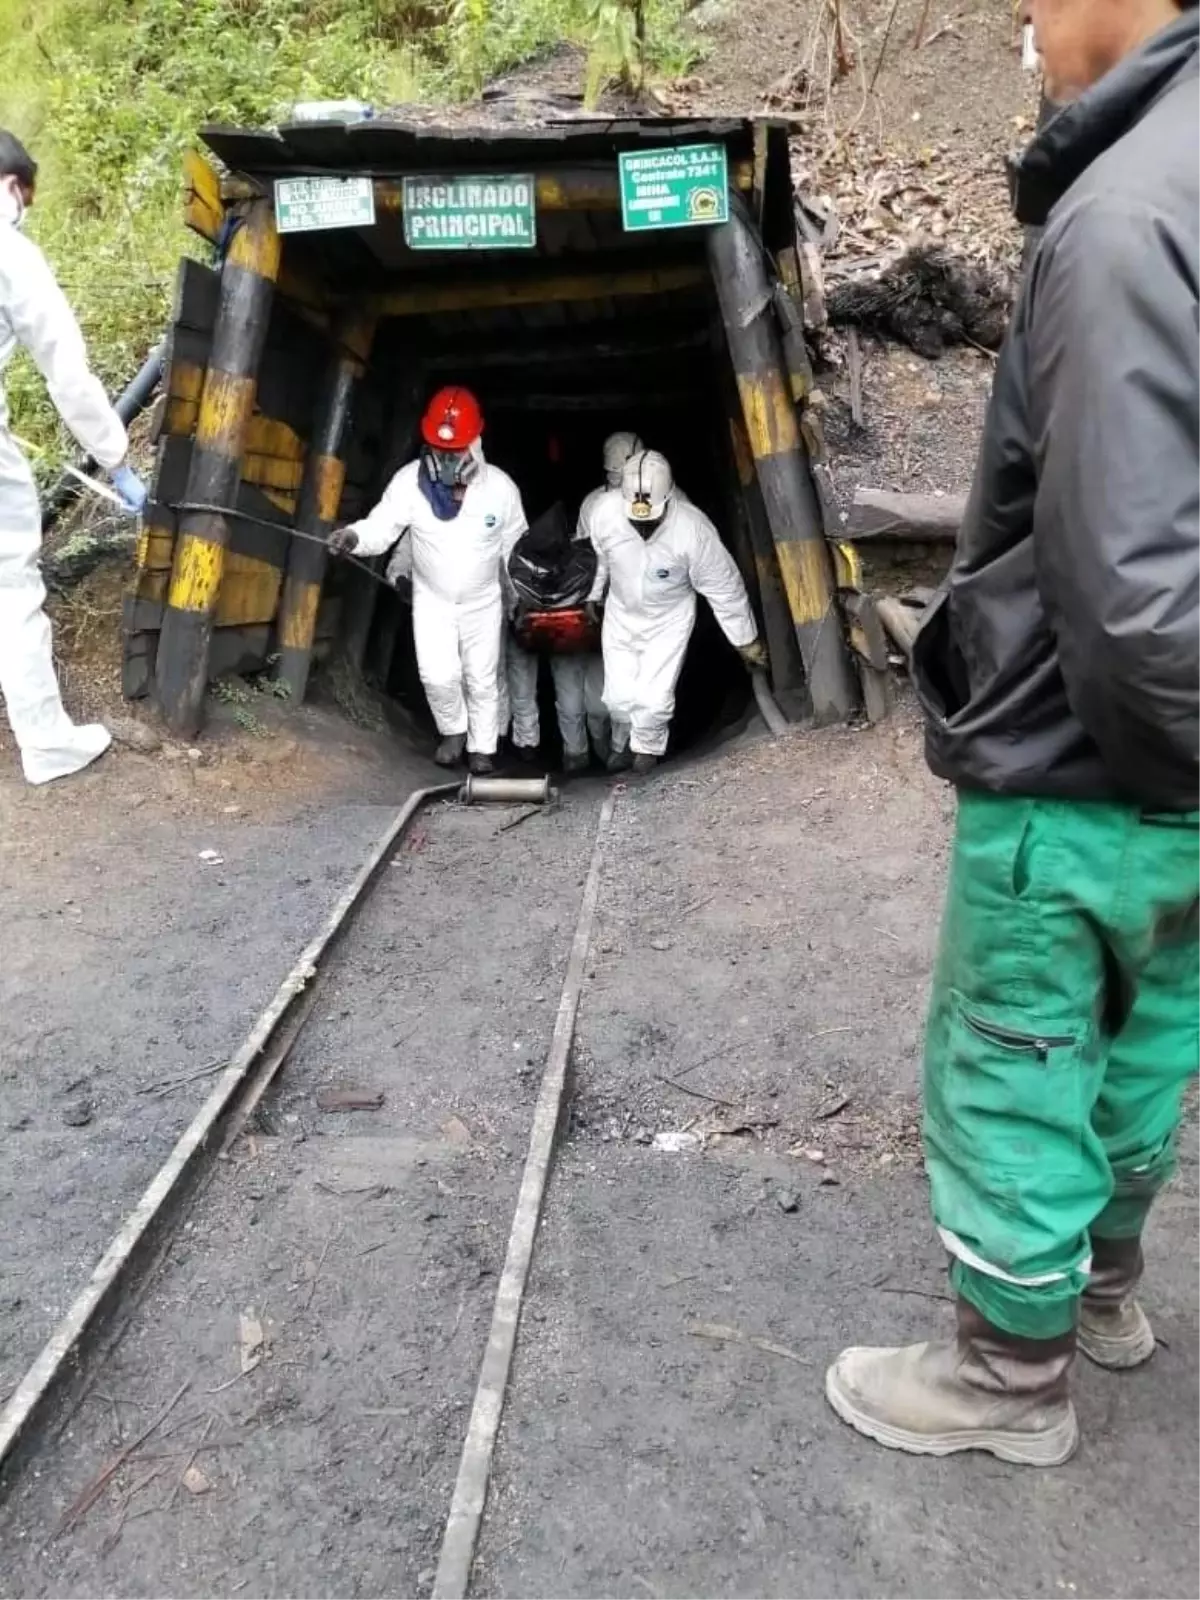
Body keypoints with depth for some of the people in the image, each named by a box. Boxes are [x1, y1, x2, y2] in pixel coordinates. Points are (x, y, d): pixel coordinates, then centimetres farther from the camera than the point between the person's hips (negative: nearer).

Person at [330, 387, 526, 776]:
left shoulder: (500, 487, -16)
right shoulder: (411, 480, -18)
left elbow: (515, 546, -3)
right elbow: (382, 525, -20)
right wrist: (355, 536, -43)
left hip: (483, 600, 0)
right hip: (432, 598, 0)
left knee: (482, 679, 9)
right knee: (438, 675, -11)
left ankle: (481, 748, 29)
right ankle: (453, 730, 19)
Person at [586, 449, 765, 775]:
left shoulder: (693, 528, -32)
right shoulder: (603, 513, -27)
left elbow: (724, 588, -20)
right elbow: (592, 561, -4)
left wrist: (746, 640, -11)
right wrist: (590, 600, 12)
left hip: (670, 619, -2)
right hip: (621, 614, 2)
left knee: (654, 696, -8)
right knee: (619, 695, 5)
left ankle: (648, 748, 24)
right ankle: (622, 744, 37)